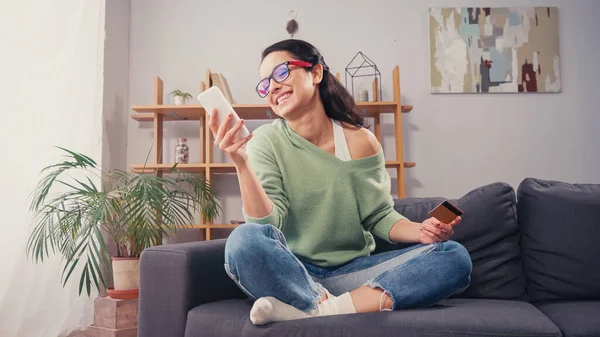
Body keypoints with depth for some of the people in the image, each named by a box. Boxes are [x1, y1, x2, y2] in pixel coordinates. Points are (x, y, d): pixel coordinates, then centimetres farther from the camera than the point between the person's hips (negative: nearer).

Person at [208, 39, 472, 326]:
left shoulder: (360, 141, -2)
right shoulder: (265, 141, -6)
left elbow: (380, 217, 4)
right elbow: (267, 223, -15)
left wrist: (419, 231, -16)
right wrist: (241, 163, -29)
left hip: (351, 272, 4)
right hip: (291, 272, -3)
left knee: (454, 256, -15)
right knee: (245, 240, -33)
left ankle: (320, 310, -25)